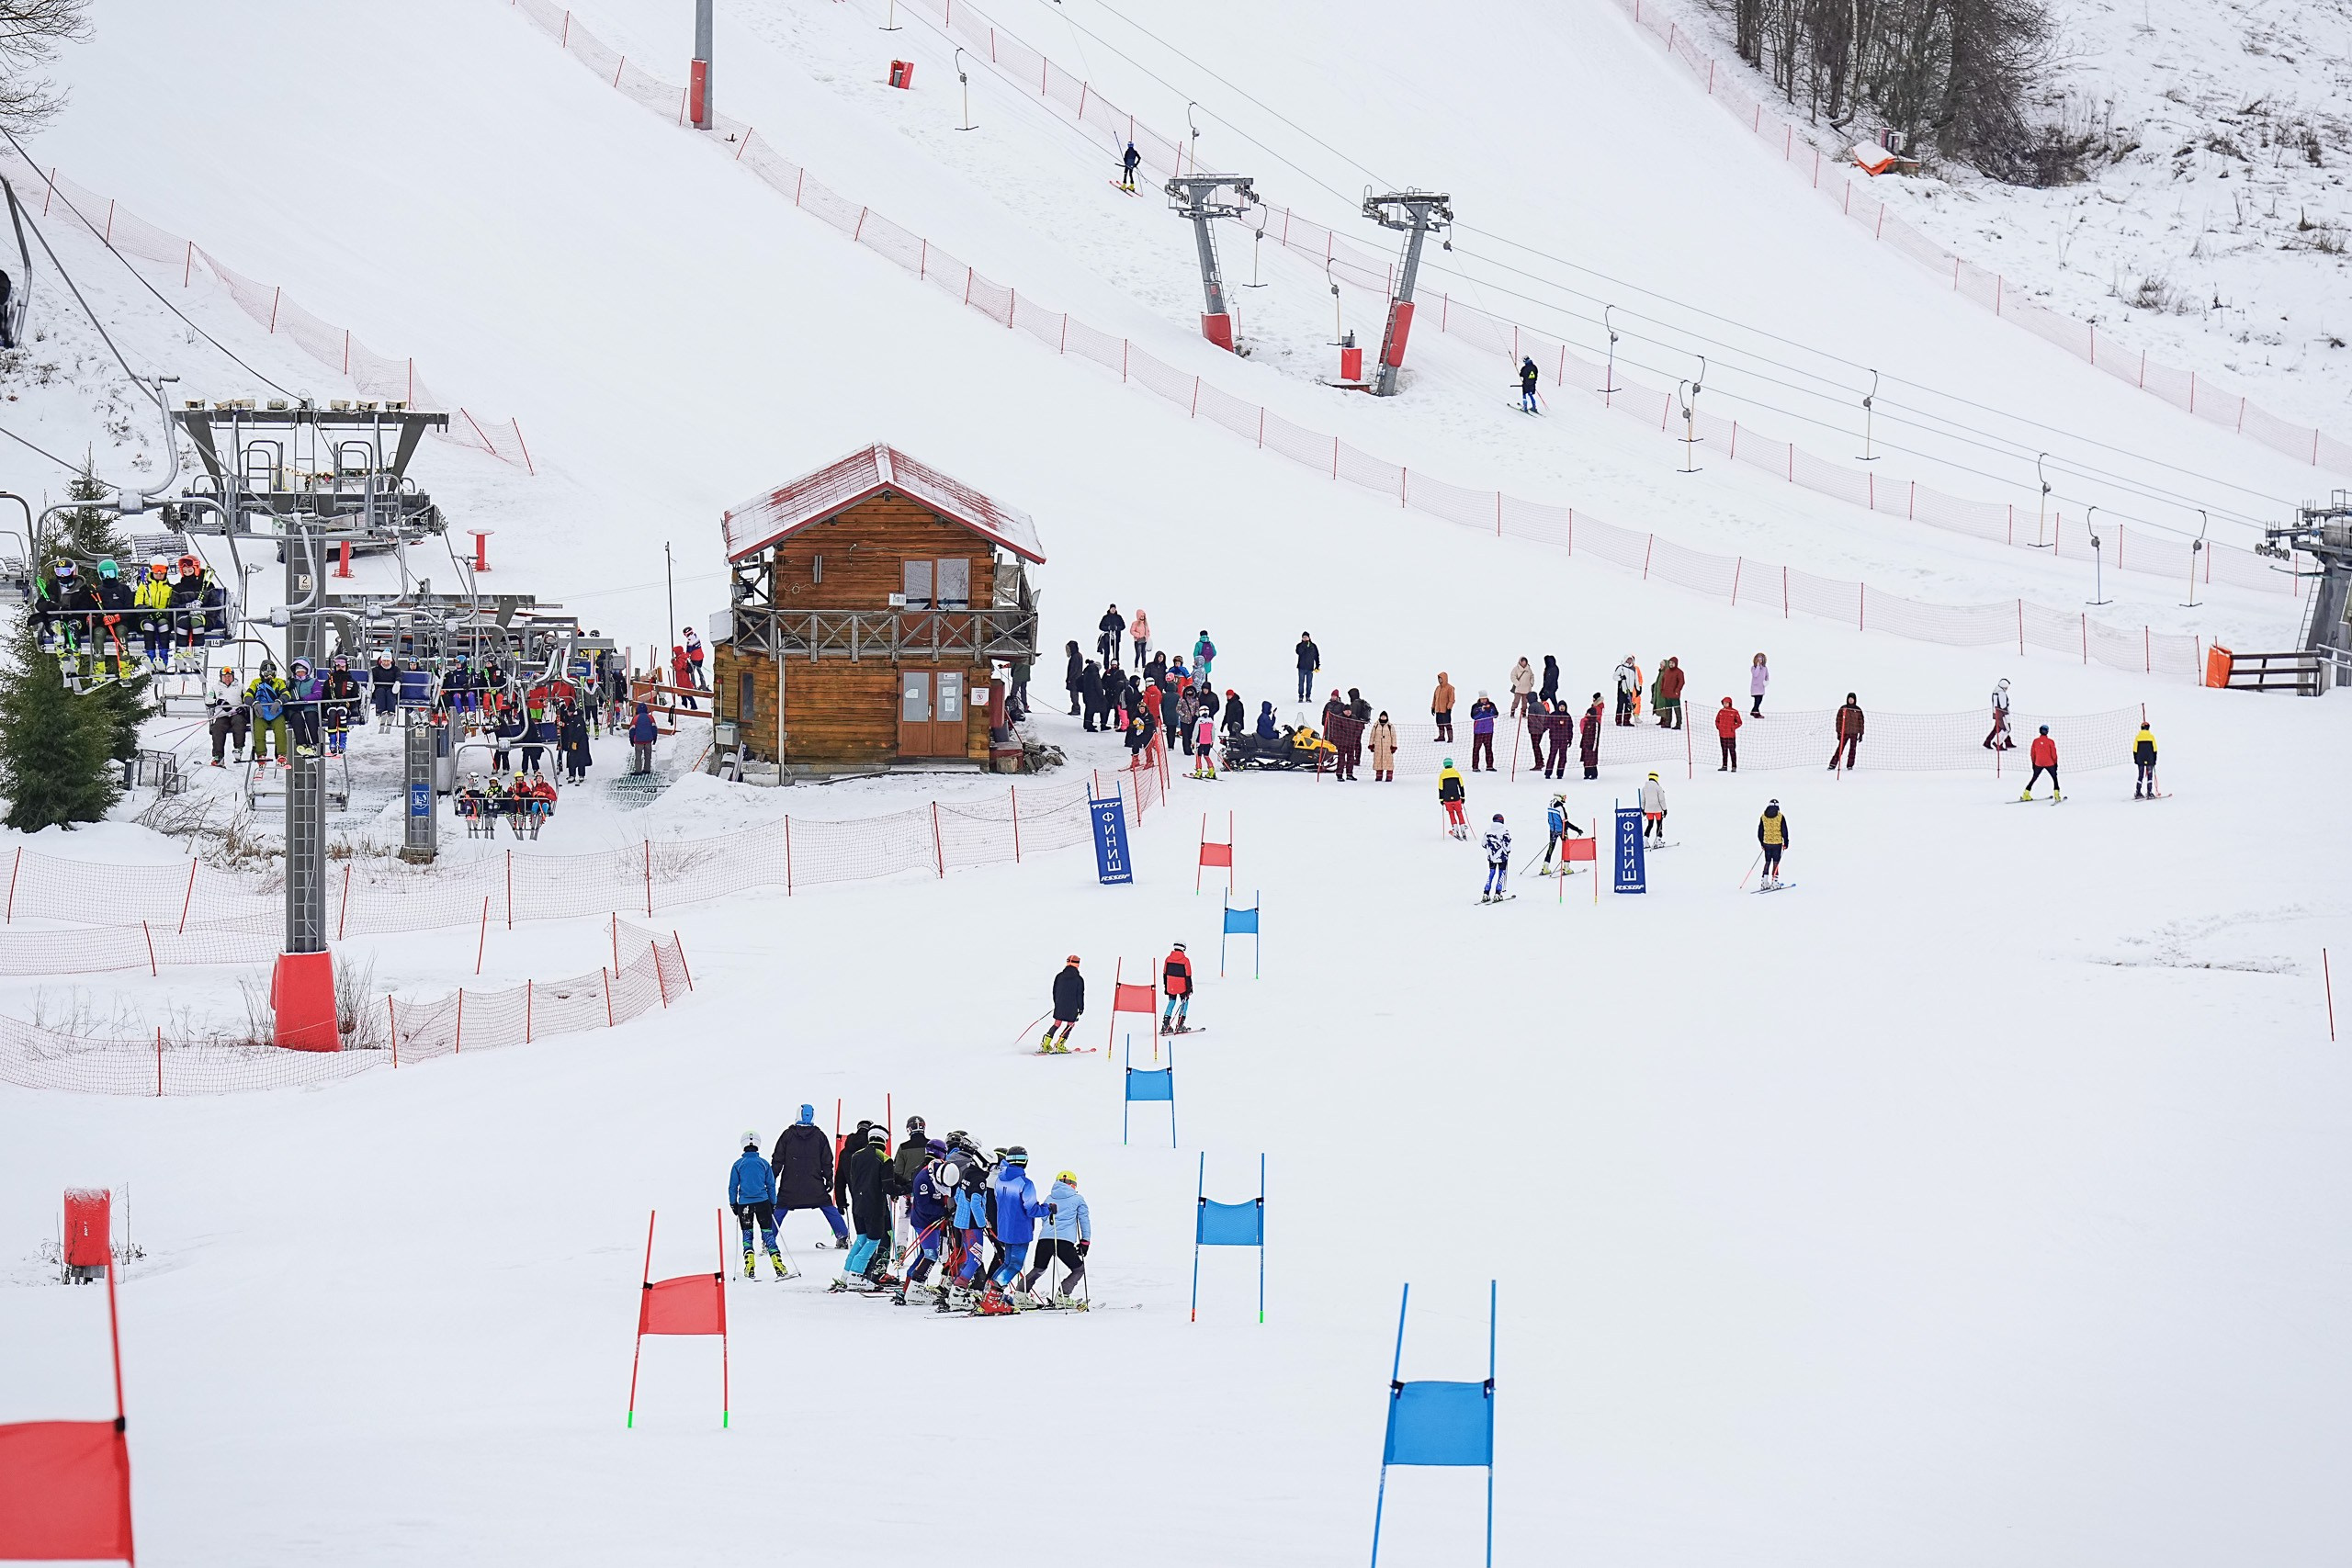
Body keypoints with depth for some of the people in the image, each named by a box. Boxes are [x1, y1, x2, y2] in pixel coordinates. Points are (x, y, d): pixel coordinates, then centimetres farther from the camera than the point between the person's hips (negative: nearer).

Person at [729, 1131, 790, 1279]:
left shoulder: (738, 1164, -1)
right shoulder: (763, 1163, 1)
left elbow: (732, 1187, 2)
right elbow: (771, 1185, 6)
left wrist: (733, 1204, 13)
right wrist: (773, 1204, 16)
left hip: (744, 1204, 0)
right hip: (762, 1202, 0)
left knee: (747, 1234, 11)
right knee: (768, 1233, 3)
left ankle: (750, 1268, 2)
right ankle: (779, 1268, -5)